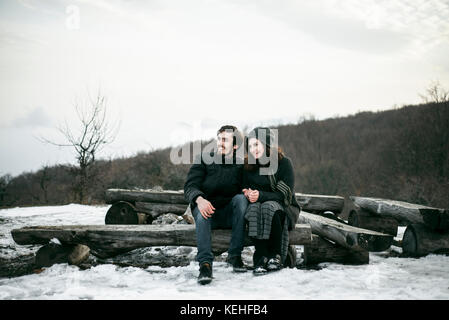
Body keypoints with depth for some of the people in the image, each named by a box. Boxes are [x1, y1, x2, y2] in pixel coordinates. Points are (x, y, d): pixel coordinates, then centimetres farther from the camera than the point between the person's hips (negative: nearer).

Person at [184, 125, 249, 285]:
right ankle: (205, 263, -43)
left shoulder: (241, 165, 1)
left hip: (229, 214, 1)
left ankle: (235, 255, -26)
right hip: (207, 212, -1)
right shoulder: (204, 159, -2)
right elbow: (190, 187, -10)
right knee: (201, 210, -34)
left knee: (241, 198, -28)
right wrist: (199, 199, -33)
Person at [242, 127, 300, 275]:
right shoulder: (248, 166, 5)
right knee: (253, 208, -32)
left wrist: (261, 195, -24)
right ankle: (262, 257, -35)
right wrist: (248, 193, -12)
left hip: (284, 209, -3)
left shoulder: (283, 163, -8)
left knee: (269, 207, -36)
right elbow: (245, 189, 13)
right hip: (258, 205, 3)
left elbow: (286, 195, -13)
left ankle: (276, 255, -23)